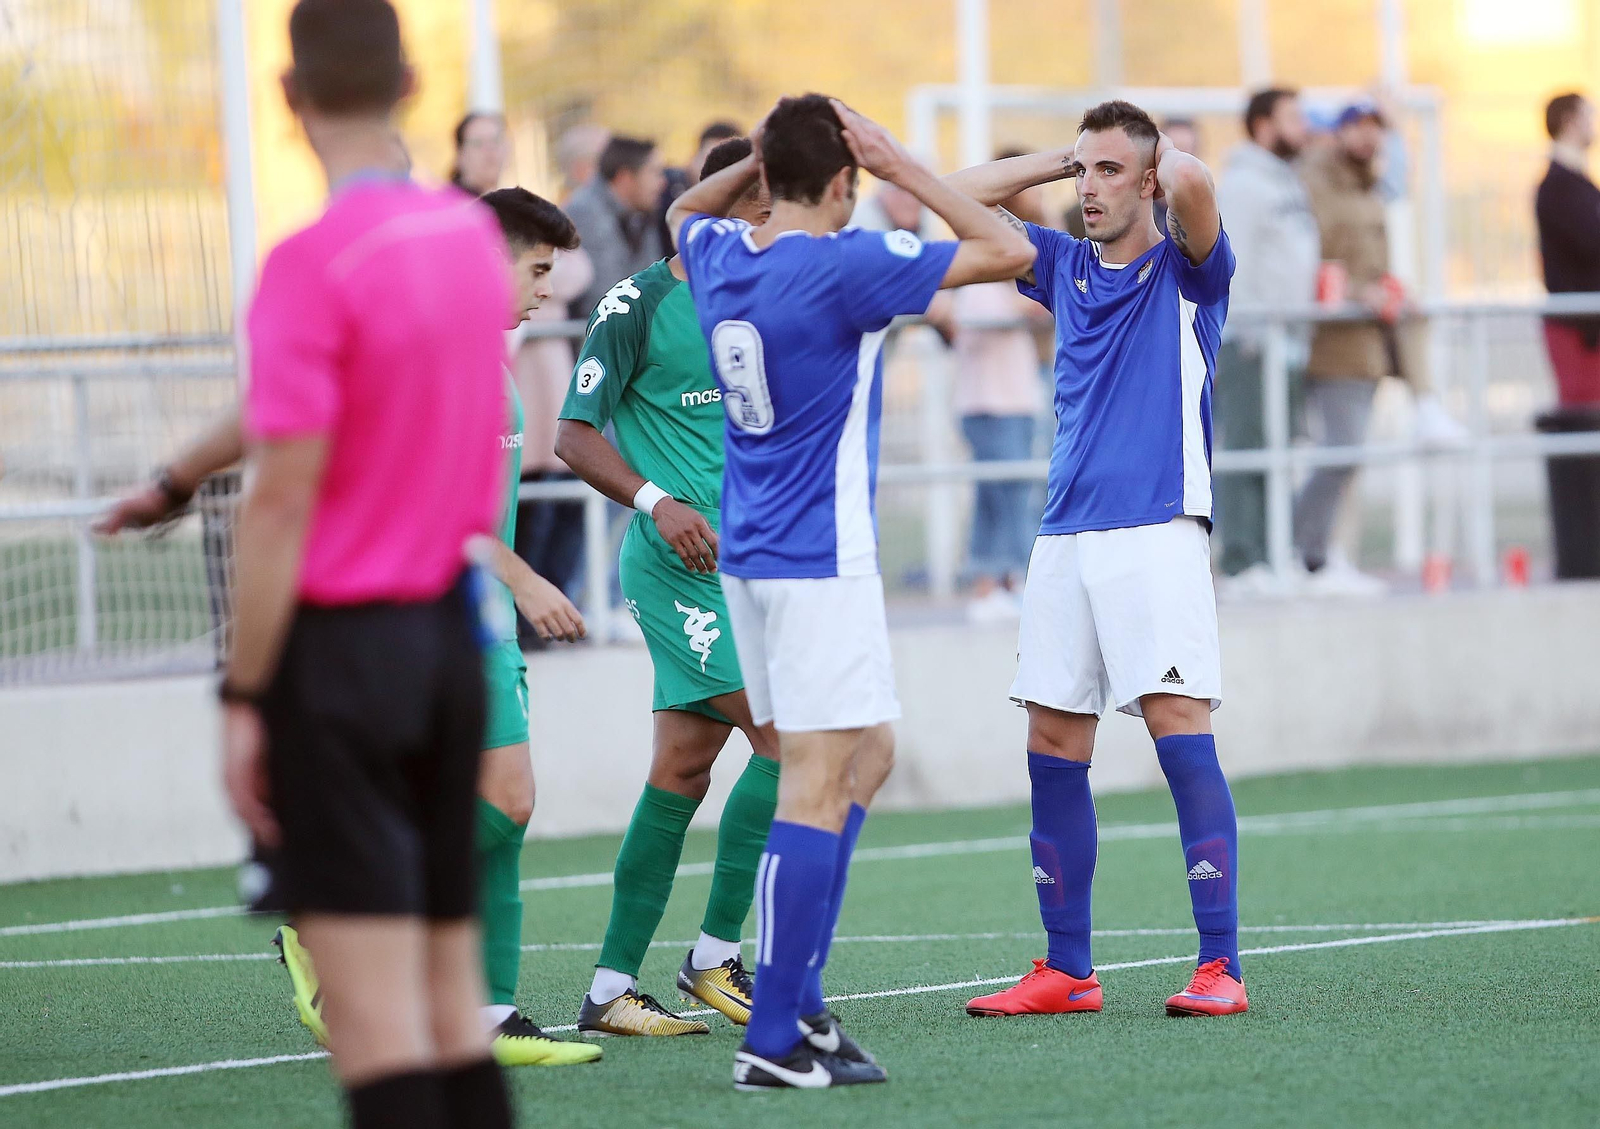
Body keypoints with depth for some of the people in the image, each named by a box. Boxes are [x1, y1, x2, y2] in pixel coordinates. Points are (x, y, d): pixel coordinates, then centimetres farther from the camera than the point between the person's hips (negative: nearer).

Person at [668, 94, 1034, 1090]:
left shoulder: (720, 258, 5)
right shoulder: (846, 265, -16)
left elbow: (688, 208, 31)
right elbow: (1009, 253, -14)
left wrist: (765, 158, 16)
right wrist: (902, 167, -9)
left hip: (750, 559, 9)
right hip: (820, 562, -9)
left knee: (867, 755, 19)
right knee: (816, 791, -8)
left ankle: (798, 996, 15)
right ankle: (774, 1040, -11)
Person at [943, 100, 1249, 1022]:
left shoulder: (1188, 272, 1)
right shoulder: (1067, 268, 17)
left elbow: (1193, 183, -20)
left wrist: (1160, 151, 2)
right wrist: (1058, 161, 16)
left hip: (1159, 531, -6)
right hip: (1066, 537, 6)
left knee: (1182, 730, -14)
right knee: (1054, 751, 4)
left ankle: (1221, 967, -14)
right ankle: (1067, 970, 12)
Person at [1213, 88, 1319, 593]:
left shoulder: (1288, 182, 22)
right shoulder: (1242, 183, -7)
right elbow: (1232, 259, -15)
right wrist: (1247, 330, -20)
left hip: (1286, 340, 9)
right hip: (1248, 342, -9)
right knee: (1246, 451, -11)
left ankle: (1265, 561, 10)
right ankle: (1241, 565, -14)